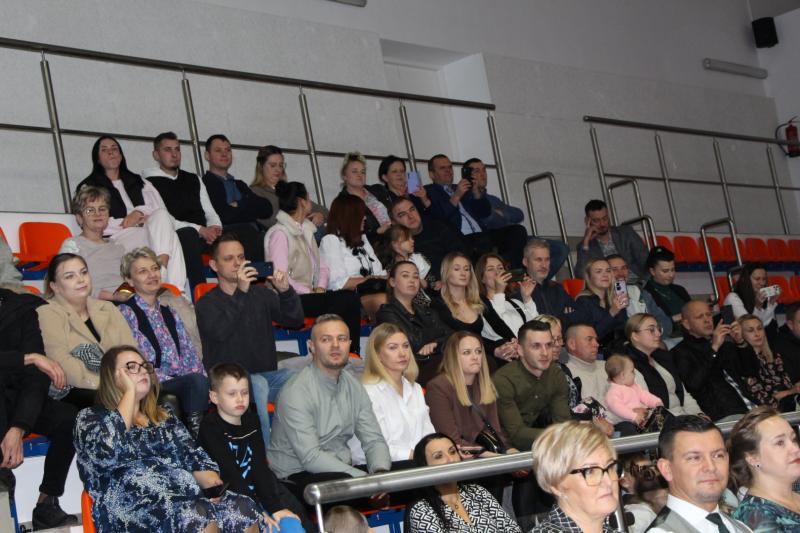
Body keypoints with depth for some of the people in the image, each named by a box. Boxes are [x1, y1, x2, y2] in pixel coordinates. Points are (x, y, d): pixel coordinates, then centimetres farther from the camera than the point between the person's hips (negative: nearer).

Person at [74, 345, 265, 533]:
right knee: (199, 516, -36)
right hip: (132, 509, -5)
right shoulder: (90, 418, 12)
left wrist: (214, 485, -7)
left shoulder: (164, 417, 27)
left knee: (246, 509, -27)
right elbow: (107, 455, -10)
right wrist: (129, 392, -1)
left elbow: (195, 457, 17)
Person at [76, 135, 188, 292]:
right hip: (116, 239, -4)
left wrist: (139, 212, -5)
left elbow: (160, 209, 17)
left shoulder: (139, 182, 32)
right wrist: (135, 221, 0)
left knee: (161, 216, -35)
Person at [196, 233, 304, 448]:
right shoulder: (207, 304, 3)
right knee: (257, 384, -36)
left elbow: (295, 321, 5)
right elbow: (220, 333, -18)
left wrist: (286, 292, -14)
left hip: (267, 375, 4)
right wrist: (241, 292, -24)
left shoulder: (260, 293, 16)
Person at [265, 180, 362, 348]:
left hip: (308, 295, 8)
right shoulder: (279, 233, -8)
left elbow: (322, 266, 18)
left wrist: (320, 288, -2)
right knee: (348, 298, -26)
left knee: (350, 298, -19)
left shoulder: (306, 231, 21)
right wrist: (312, 294, -16)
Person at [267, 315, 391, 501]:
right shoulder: (296, 393, -15)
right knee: (343, 481, -38)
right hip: (297, 477, -7)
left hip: (343, 469, 7)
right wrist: (367, 479, -27)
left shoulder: (354, 387, 8)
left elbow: (374, 441, 6)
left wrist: (380, 472, -18)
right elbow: (311, 458, -23)